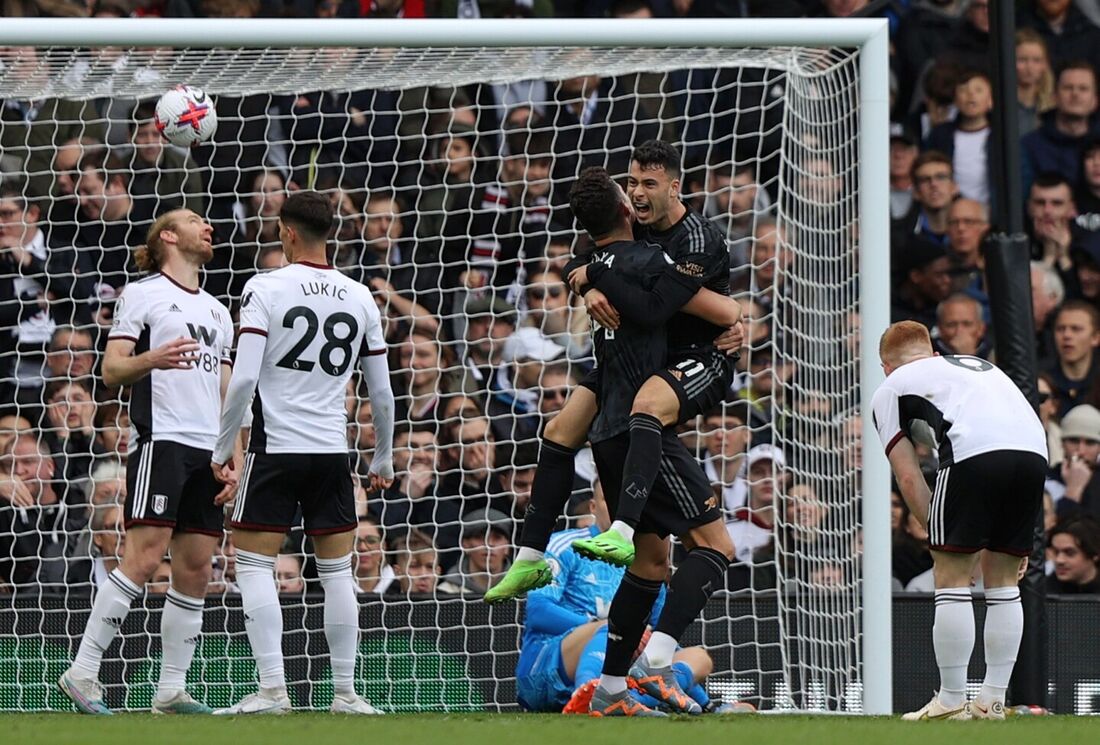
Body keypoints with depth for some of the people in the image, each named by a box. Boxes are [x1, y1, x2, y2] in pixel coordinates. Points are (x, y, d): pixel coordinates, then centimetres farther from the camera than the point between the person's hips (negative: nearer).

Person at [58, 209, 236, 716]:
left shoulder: (217, 312, 24)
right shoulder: (142, 294, 4)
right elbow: (111, 371, -4)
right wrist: (152, 359, -24)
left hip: (208, 452, 7)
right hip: (161, 440, -7)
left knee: (195, 570, 2)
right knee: (143, 559, -18)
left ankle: (171, 691, 5)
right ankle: (82, 672, -17)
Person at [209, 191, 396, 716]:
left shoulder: (265, 288, -6)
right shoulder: (359, 298, 6)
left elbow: (243, 378, -13)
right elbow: (382, 392, 11)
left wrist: (222, 449, -3)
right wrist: (383, 460, 24)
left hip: (275, 447, -4)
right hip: (333, 451, 4)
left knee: (254, 566, 1)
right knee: (337, 571, 10)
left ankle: (272, 689, -8)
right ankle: (345, 693, 10)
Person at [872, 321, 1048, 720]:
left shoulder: (890, 388, 24)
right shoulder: (982, 365, 39)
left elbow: (908, 477, 15)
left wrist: (940, 539, 18)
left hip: (974, 450, -5)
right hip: (1034, 448, 5)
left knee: (951, 576, 5)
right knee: (1002, 581, 15)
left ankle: (952, 701, 4)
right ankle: (992, 701, 15)